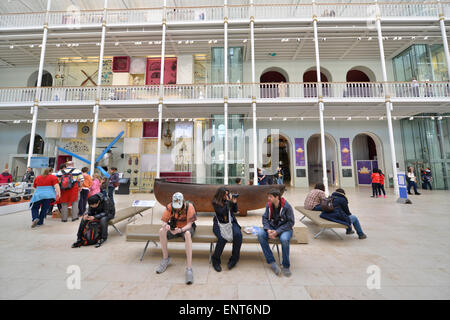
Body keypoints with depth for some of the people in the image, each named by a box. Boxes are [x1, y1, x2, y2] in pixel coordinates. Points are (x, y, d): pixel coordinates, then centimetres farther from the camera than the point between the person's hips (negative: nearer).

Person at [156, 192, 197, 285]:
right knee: (161, 231, -24)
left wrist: (180, 230, -40)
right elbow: (164, 221, -10)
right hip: (173, 227, 4)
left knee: (187, 234, -38)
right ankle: (166, 259, -4)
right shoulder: (169, 207, -14)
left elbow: (189, 224, -21)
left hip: (186, 228, -3)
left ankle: (189, 268, -33)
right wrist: (166, 225, -34)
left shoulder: (189, 206, -22)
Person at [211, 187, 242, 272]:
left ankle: (234, 258, -7)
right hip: (220, 223, -3)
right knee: (222, 237, -31)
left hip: (231, 222, 3)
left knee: (238, 234, -27)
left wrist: (234, 203, -7)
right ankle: (215, 259, -4)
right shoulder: (215, 202, -4)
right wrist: (228, 202, -17)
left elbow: (235, 210, 12)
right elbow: (222, 212, -16)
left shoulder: (229, 199, 5)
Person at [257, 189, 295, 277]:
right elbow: (265, 218, 2)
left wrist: (277, 231, -20)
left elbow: (291, 222, -13)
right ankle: (272, 262, -14)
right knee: (260, 234, -24)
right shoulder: (268, 205, -4)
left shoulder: (287, 206, -16)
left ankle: (286, 266, -10)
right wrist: (268, 230, -18)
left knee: (284, 239, -36)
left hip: (284, 228, -4)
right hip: (271, 227, 4)